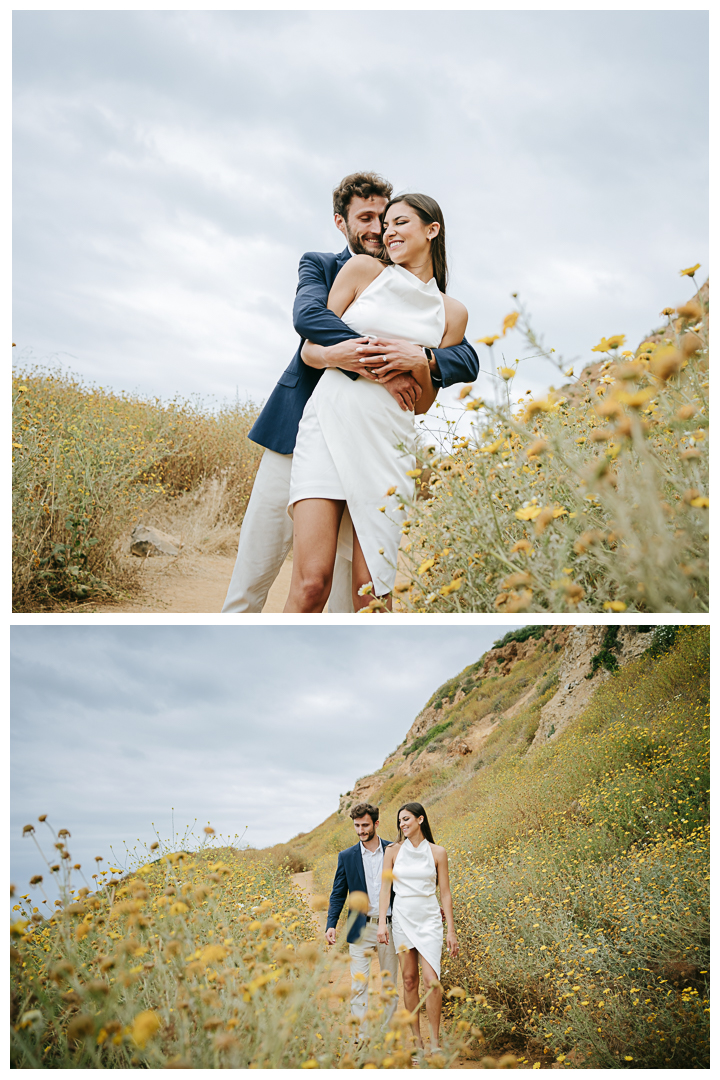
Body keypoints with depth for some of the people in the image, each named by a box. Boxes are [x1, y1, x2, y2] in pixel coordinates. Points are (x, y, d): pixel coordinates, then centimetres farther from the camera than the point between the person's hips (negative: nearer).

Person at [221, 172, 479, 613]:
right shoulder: (320, 265, 10)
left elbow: (468, 360, 1)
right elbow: (308, 316, -13)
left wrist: (423, 357, -23)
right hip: (300, 431, 0)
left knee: (349, 579, 1)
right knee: (256, 564, 1)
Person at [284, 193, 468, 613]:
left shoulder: (452, 314, 15)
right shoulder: (363, 269, 12)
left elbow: (423, 404, 16)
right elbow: (310, 348, 10)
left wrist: (420, 364, -5)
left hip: (388, 440, 1)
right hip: (329, 424, -1)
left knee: (372, 592, -4)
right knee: (311, 582, -12)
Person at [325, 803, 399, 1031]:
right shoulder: (347, 856, 2)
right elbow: (338, 895, 4)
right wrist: (331, 925, -9)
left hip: (389, 927, 0)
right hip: (361, 929, 0)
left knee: (390, 983, 9)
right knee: (358, 984, -3)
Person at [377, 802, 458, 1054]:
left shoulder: (437, 852, -1)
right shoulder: (393, 851, 1)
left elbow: (445, 893, 2)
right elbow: (385, 888, 2)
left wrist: (451, 930, 0)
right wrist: (382, 922, -7)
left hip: (429, 919, -1)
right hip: (402, 918, 1)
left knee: (431, 979, -11)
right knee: (409, 980, 5)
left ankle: (435, 1041, 2)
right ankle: (416, 1039, 17)